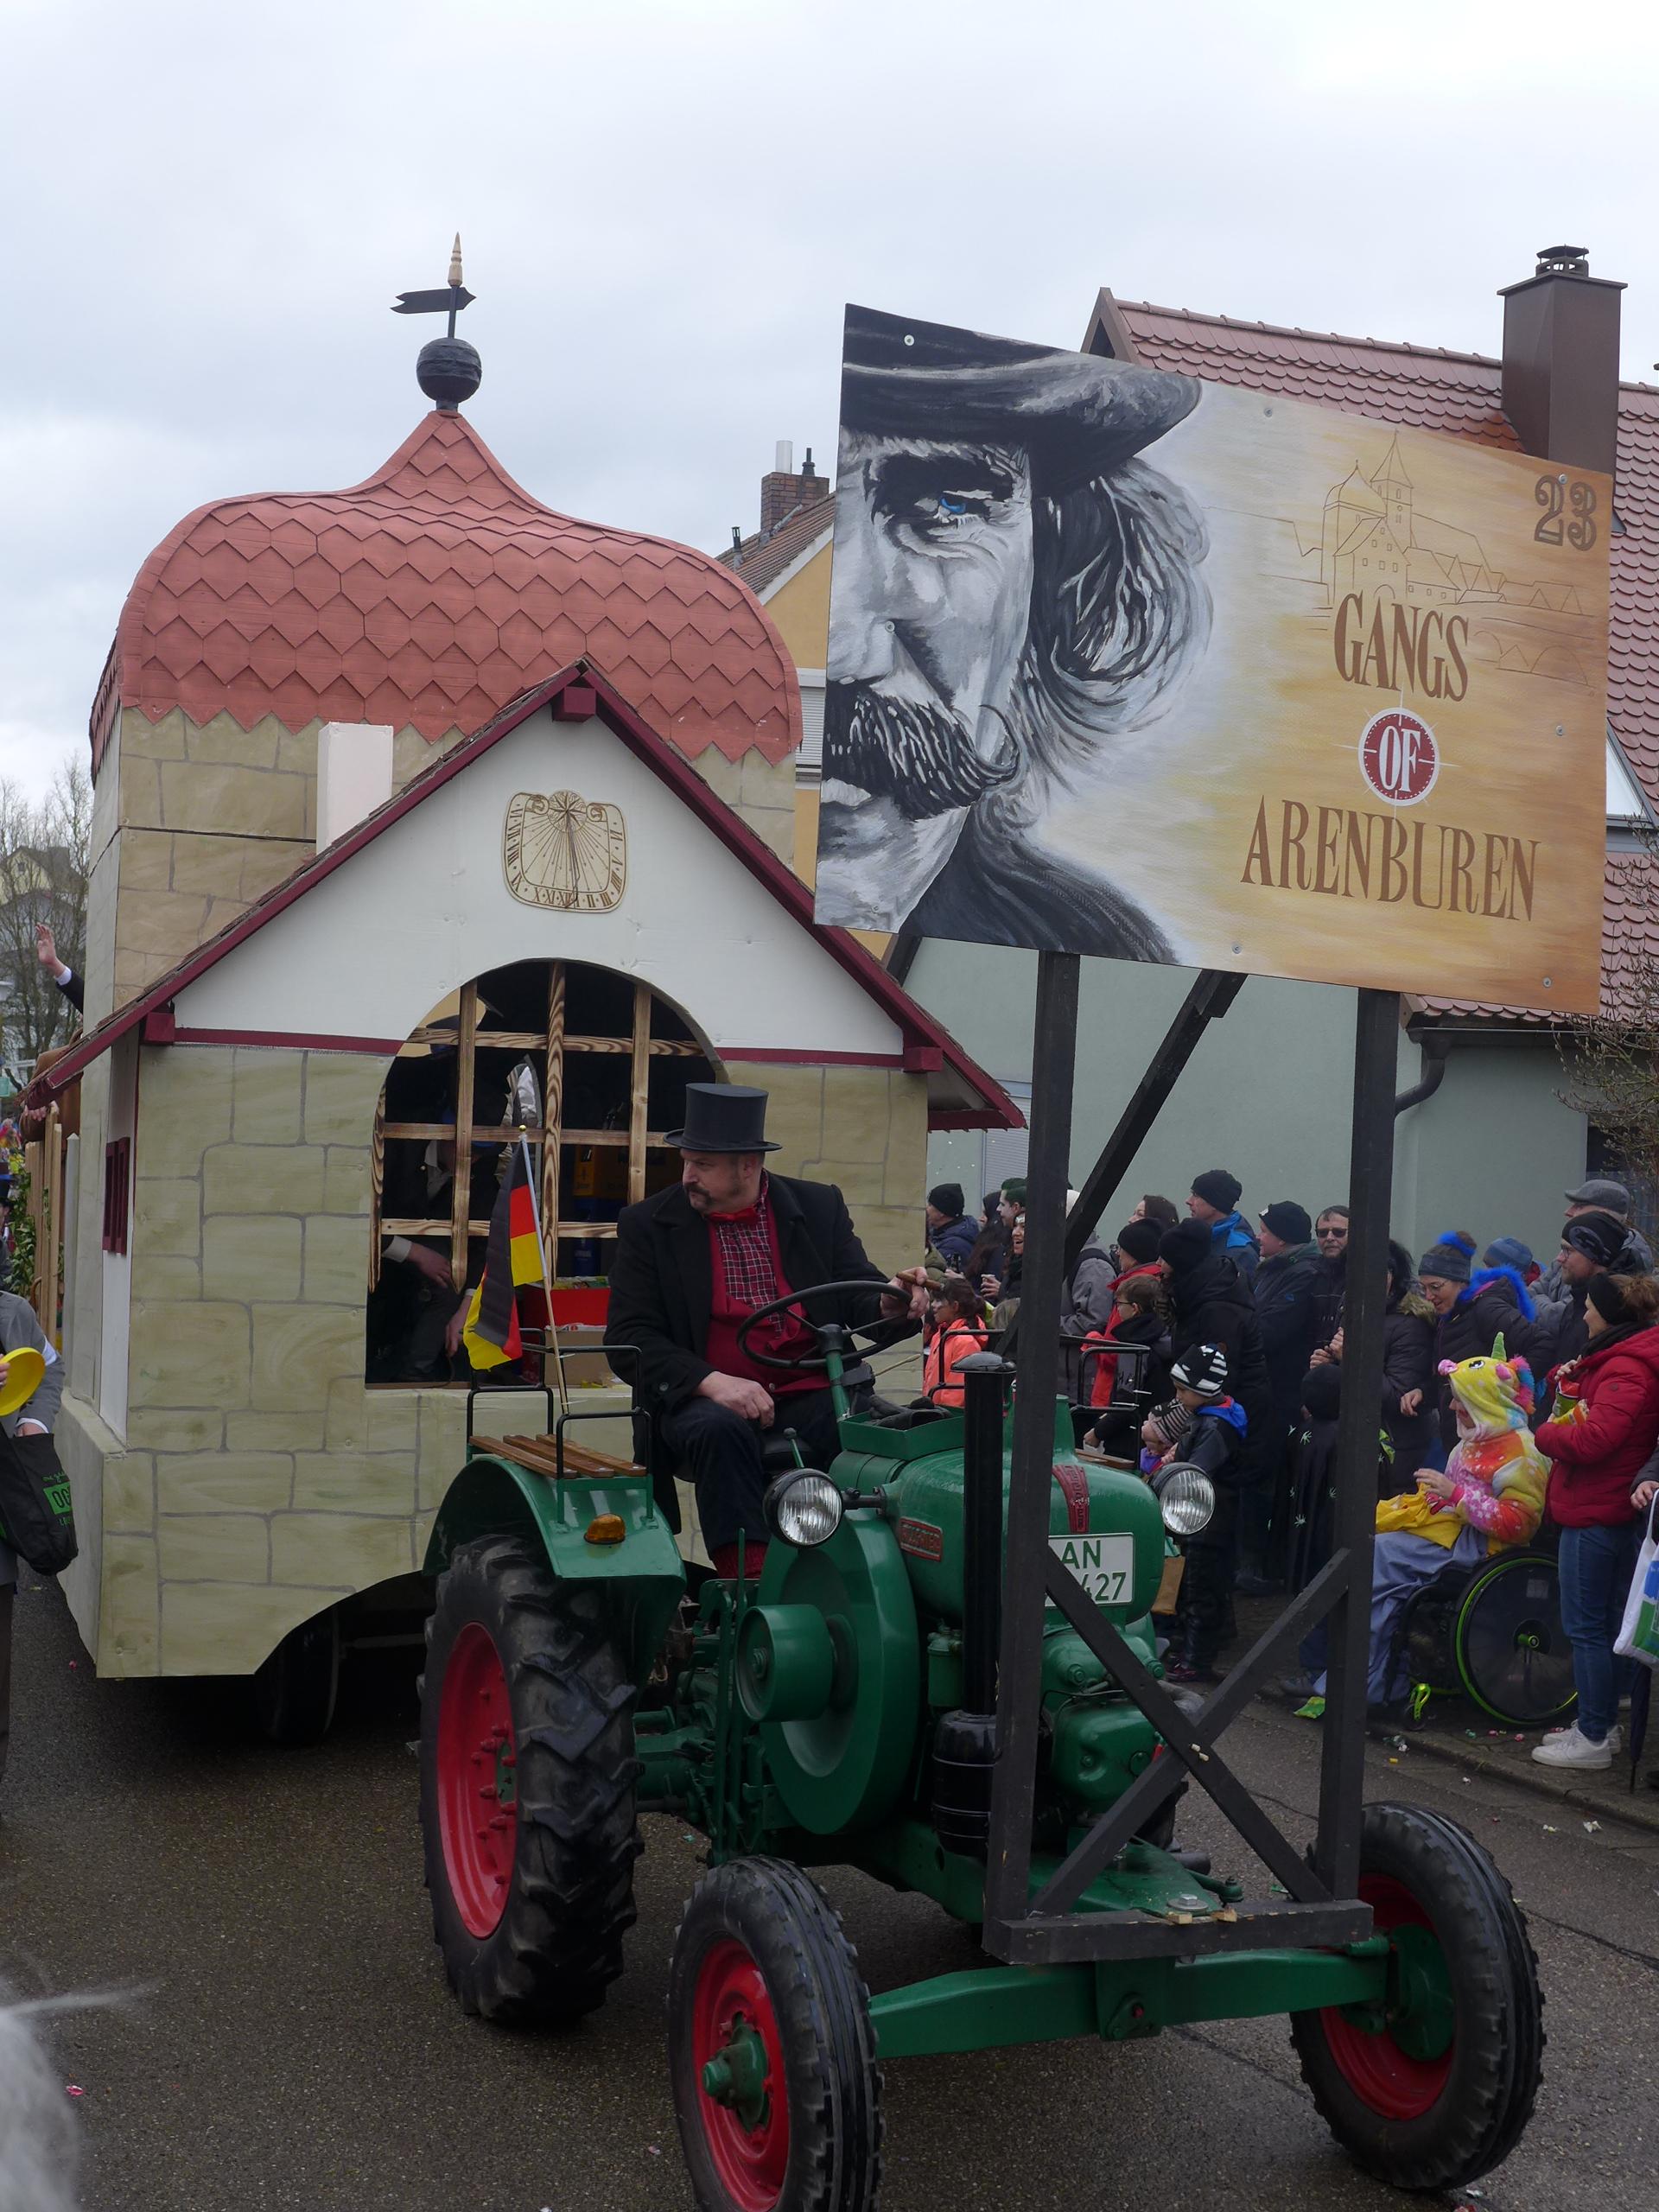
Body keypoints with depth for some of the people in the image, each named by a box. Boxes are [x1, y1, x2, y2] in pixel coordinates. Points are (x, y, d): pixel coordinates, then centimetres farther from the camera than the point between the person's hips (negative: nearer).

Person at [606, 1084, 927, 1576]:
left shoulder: (820, 1207, 11)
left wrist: (890, 1305, -18)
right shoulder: (648, 1225, 5)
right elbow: (630, 1338, -1)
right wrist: (710, 1382, -17)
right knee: (719, 1431, -36)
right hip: (704, 1401, -1)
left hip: (810, 1398, 1)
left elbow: (859, 1295, 9)